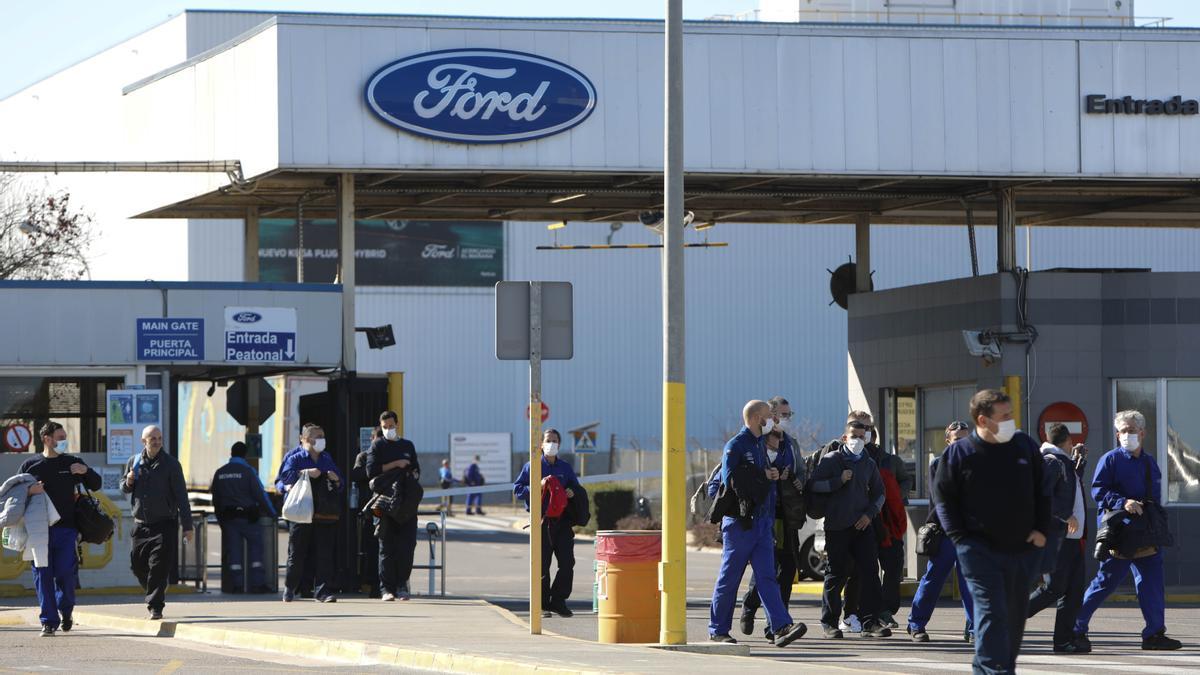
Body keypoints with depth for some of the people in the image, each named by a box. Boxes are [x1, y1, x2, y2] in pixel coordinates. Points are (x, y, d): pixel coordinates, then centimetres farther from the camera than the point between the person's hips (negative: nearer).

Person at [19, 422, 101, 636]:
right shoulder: (30, 465, 8)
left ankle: (66, 610, 21)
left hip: (66, 529, 0)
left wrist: (86, 471, -4)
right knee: (43, 575, -3)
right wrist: (28, 490, -13)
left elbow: (96, 485, 17)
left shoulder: (72, 463, 11)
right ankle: (49, 621, 3)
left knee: (66, 573, -6)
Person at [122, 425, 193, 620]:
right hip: (141, 524, 4)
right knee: (138, 565, 6)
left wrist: (186, 526, -9)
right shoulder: (134, 462, 6)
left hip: (164, 525, -4)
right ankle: (154, 595, 30)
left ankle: (155, 606, -6)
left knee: (159, 567, -11)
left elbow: (181, 496, -5)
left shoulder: (171, 464, -4)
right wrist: (128, 483, -7)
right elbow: (124, 489, 19)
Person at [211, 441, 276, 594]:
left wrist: (220, 519, 21)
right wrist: (272, 513, 2)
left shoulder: (219, 473, 7)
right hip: (247, 516, -4)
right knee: (256, 547, 3)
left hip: (228, 518, 4)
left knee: (234, 552, 5)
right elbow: (260, 494, -8)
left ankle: (236, 585, 1)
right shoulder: (248, 471, -8)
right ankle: (258, 583, -3)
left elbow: (215, 499, 12)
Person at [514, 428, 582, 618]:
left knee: (567, 562, -3)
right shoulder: (532, 466, 3)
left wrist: (572, 492, -1)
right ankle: (542, 605, 8)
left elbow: (576, 487, 23)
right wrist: (537, 486, -16)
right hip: (541, 520, -3)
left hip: (562, 520, 3)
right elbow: (517, 489, -1)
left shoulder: (565, 467, 14)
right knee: (542, 565, 0)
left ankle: (558, 601, 8)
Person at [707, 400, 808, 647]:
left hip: (762, 522, 7)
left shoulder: (761, 446, 19)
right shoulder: (736, 445, -8)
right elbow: (730, 479, -20)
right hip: (740, 522, -7)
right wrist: (764, 475, -12)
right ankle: (718, 630, 9)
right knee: (729, 578, 1)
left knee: (767, 577, -4)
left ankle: (781, 627, -14)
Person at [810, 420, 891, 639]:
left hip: (863, 525, 4)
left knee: (870, 571, -6)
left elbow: (879, 492, 18)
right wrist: (839, 480, -19)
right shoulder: (831, 460, 0)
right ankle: (829, 623, 11)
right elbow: (814, 485, -8)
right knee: (836, 574, 0)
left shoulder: (868, 464, 13)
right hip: (837, 526, -4)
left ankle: (870, 622, -4)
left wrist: (870, 513, 1)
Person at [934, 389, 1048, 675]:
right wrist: (961, 538, -8)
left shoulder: (1025, 446, 5)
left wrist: (1041, 529, 3)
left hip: (1024, 548, 5)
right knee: (991, 611, -15)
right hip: (981, 551, -5)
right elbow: (943, 498, 0)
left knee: (1015, 616, 10)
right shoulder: (958, 454, -6)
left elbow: (1042, 490, 13)